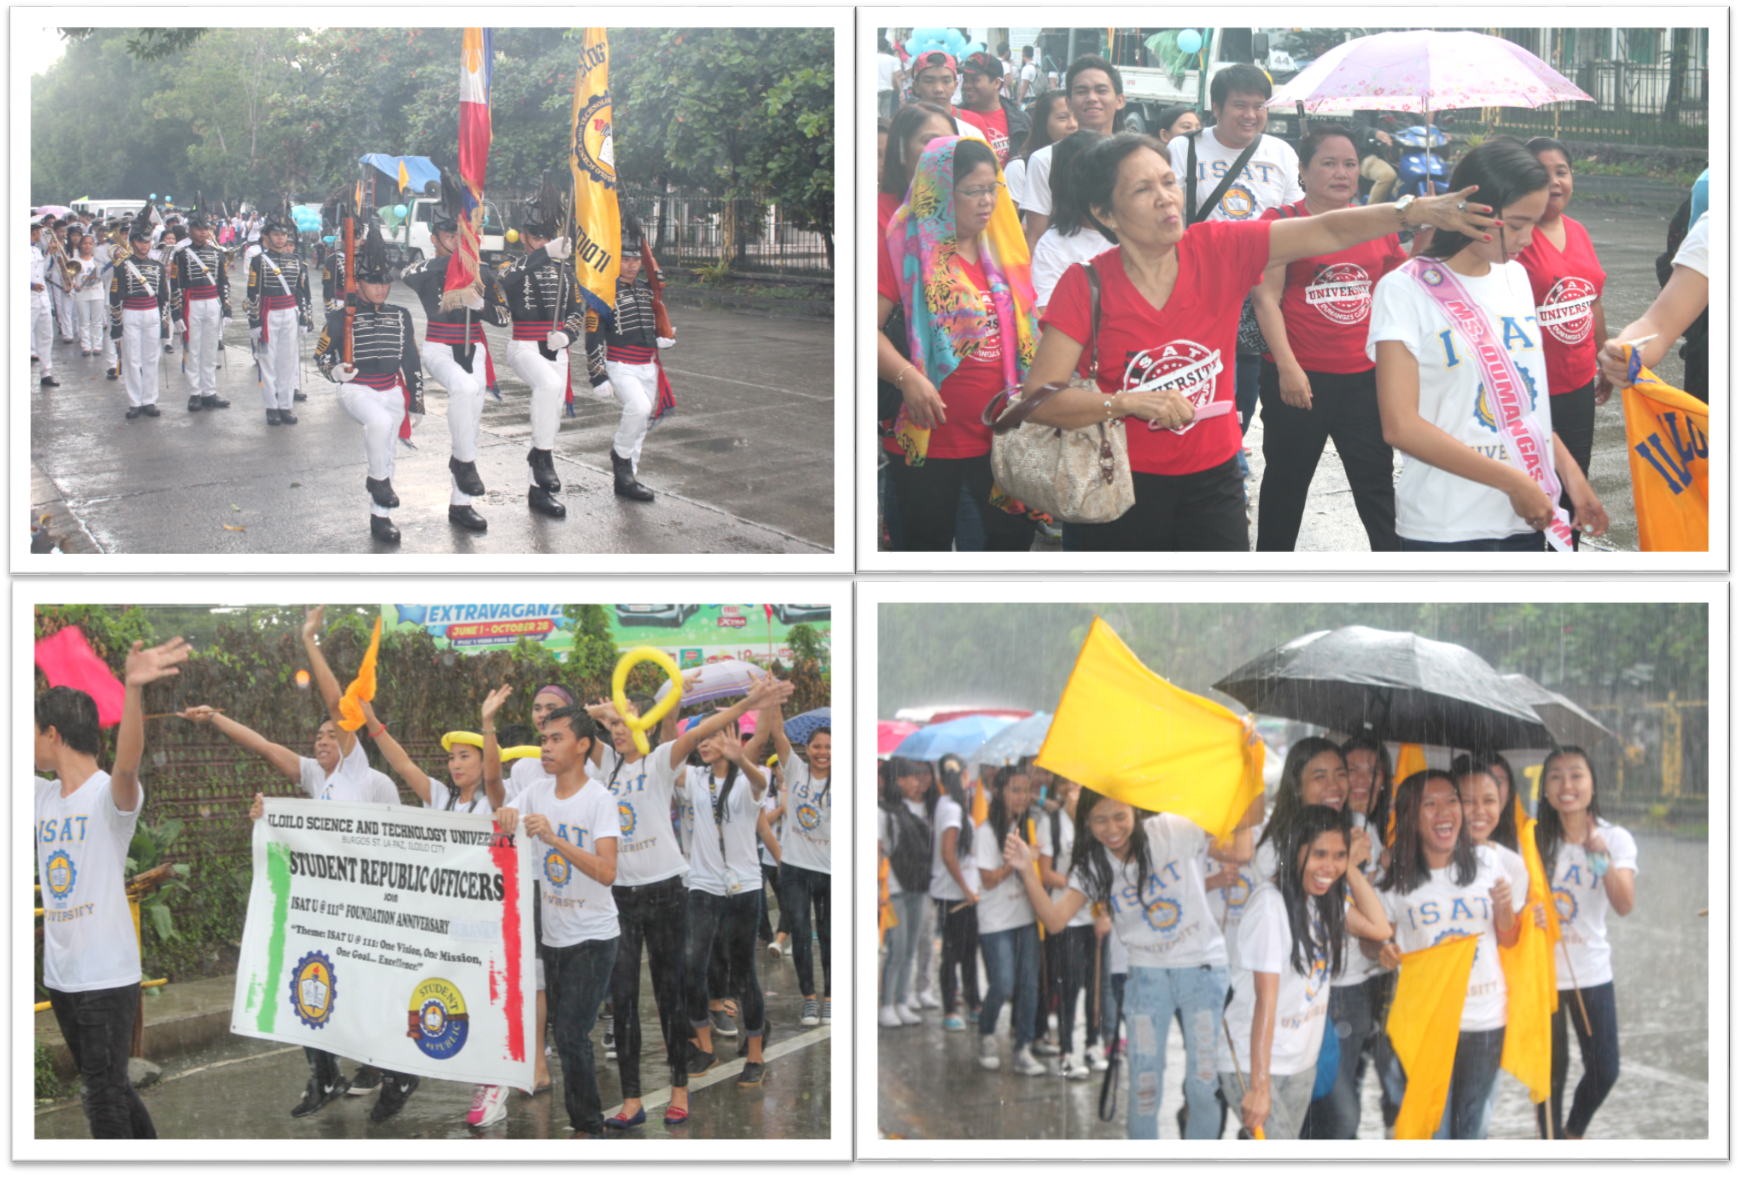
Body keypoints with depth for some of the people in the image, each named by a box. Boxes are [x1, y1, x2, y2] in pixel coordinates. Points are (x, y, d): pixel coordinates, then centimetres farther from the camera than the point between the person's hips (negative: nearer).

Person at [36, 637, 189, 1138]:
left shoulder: (110, 795, -15)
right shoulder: (42, 797, 8)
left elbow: (126, 763, -36)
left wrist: (133, 689, -54)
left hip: (107, 976, -8)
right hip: (60, 974, 8)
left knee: (105, 1097, -5)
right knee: (104, 1084, 18)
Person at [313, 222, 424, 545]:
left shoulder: (400, 317, 8)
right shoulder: (342, 318, -5)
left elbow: (411, 361, 13)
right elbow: (321, 352, 2)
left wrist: (416, 401, 12)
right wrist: (334, 370, -20)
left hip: (392, 391, 5)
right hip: (355, 389, -5)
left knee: (387, 453, 7)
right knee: (380, 421, -36)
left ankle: (380, 517, 21)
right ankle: (377, 480, -15)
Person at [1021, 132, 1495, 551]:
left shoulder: (1219, 249, -7)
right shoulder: (1086, 286, -12)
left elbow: (1328, 232, -13)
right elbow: (1038, 399, -15)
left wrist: (1414, 211, -27)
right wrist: (1127, 402, -25)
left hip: (1213, 479, 2)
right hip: (1125, 486, -2)